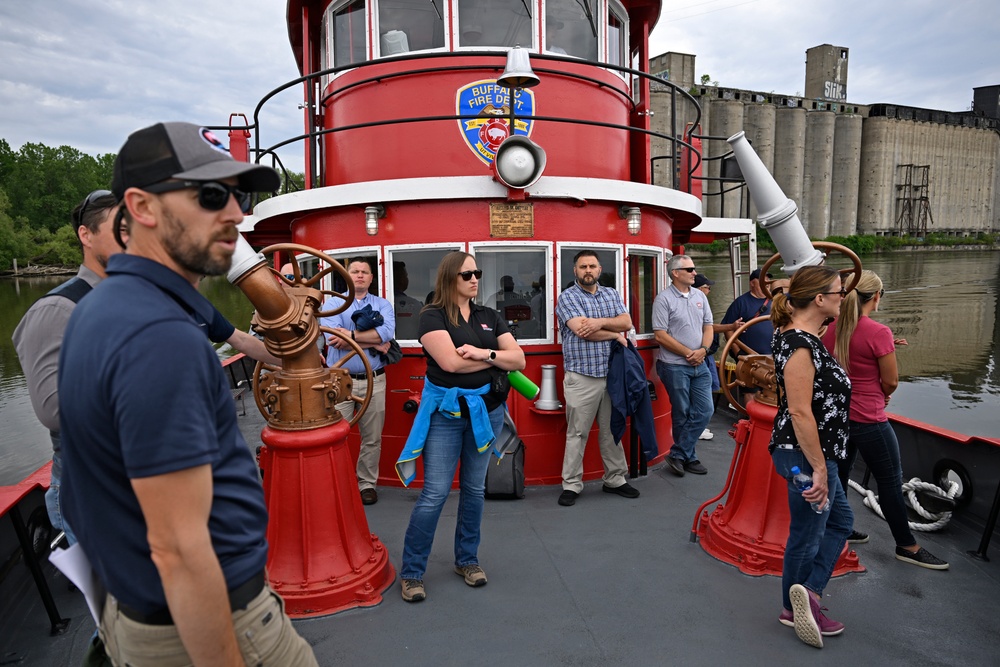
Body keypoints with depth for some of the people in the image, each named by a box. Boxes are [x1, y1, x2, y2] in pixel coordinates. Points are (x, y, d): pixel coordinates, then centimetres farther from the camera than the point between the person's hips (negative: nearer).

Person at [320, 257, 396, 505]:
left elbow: (388, 331, -13)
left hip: (373, 381, 2)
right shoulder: (333, 303, 3)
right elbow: (334, 339, -15)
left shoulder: (383, 304, 9)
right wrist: (375, 343, -14)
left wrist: (351, 335, -17)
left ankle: (367, 483, 25)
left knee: (372, 438, 10)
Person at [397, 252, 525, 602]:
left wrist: (485, 353, -16)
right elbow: (450, 361, -20)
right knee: (434, 494, -3)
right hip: (445, 412, -4)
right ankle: (411, 573, 12)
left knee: (475, 489, 14)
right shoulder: (433, 316, -5)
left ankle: (467, 560, 31)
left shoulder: (489, 316, 9)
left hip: (485, 410, 5)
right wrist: (496, 358, -9)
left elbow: (519, 359, 1)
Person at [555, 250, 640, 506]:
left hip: (612, 374, 5)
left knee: (612, 430, 14)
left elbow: (626, 322, 0)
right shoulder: (567, 297, -4)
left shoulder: (612, 294, 14)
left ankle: (615, 479, 27)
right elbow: (582, 330, -17)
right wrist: (615, 334, -5)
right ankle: (571, 485, 12)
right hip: (582, 377, -5)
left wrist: (600, 322, -17)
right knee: (577, 433, 1)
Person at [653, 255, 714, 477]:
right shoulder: (663, 299, -9)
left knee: (705, 410, 3)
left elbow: (708, 327, 12)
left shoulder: (700, 296, 10)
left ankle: (678, 455, 12)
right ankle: (689, 457, 22)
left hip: (700, 365, 6)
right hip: (674, 365, -6)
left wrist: (703, 350, -7)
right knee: (682, 414, 5)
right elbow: (660, 335, -13)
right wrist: (688, 353, -12)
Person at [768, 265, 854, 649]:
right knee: (807, 534, 7)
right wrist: (818, 469, -23)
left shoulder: (806, 338, 7)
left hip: (813, 453, 10)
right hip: (806, 456, -10)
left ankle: (809, 594, 18)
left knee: (839, 520, 21)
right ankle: (795, 609, 26)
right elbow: (800, 412, -26)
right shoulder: (798, 343, -23)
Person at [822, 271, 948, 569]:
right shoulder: (878, 332, -19)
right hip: (868, 421, -7)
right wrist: (881, 396, 8)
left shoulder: (831, 329, -1)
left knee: (840, 472, 19)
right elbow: (891, 382, -12)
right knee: (891, 482, 9)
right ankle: (907, 546, 23)